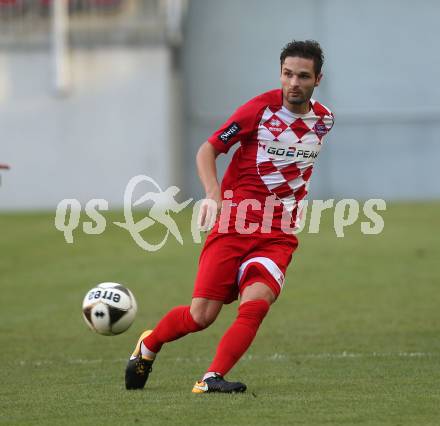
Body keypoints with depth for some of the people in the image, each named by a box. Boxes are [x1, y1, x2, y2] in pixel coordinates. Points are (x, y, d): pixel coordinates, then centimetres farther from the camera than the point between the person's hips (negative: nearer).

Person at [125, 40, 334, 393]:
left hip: (279, 234, 3)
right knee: (201, 315, -4)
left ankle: (212, 379, -22)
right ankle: (148, 346, 24)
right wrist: (213, 195, -20)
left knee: (256, 303, -23)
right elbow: (207, 151, -4)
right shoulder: (261, 108, -7)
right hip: (234, 223, -3)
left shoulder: (323, 119, 8)